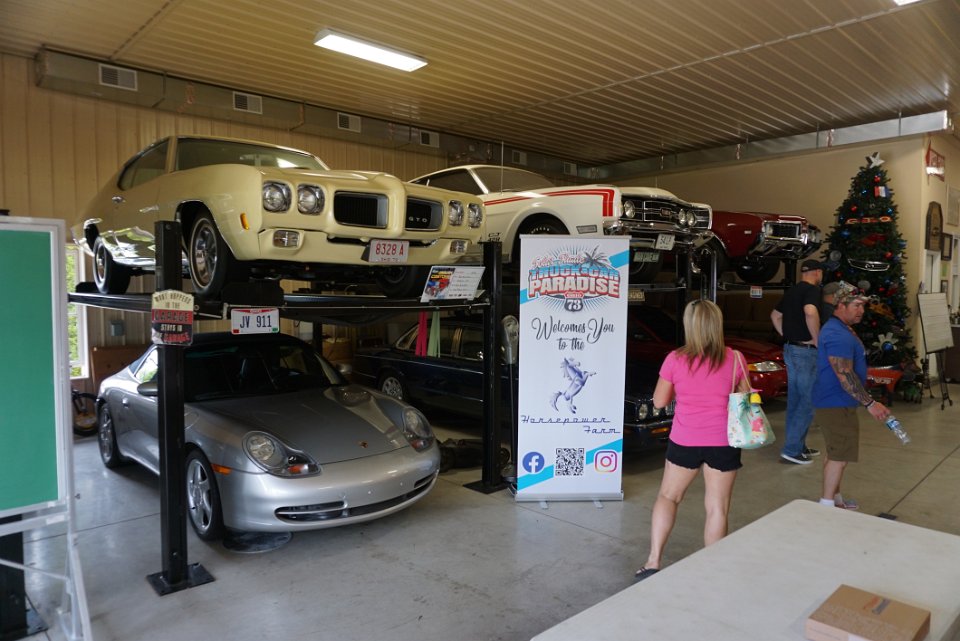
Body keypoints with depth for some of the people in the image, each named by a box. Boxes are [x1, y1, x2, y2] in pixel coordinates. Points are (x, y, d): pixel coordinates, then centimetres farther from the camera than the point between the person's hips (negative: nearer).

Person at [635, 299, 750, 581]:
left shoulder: (675, 360, -8)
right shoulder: (735, 359, -5)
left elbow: (659, 401, 0)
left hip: (684, 441, 0)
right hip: (722, 442, 0)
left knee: (667, 497, 16)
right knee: (717, 507, 10)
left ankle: (653, 562, 12)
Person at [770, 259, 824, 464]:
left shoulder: (791, 291, 14)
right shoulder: (812, 289, -12)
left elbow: (775, 315, 24)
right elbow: (810, 312, -31)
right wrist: (816, 339, -20)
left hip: (790, 349, 9)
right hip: (805, 351, -9)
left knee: (795, 399, 14)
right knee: (809, 400, -5)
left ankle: (797, 445, 23)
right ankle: (791, 449, -5)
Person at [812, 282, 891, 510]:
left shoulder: (841, 329, 14)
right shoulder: (838, 335, -22)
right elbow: (845, 376, -26)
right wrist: (870, 403, -25)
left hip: (835, 403, 11)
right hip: (836, 405, -11)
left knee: (835, 452, 17)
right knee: (840, 455, -5)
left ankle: (834, 498, 28)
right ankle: (826, 504, 2)